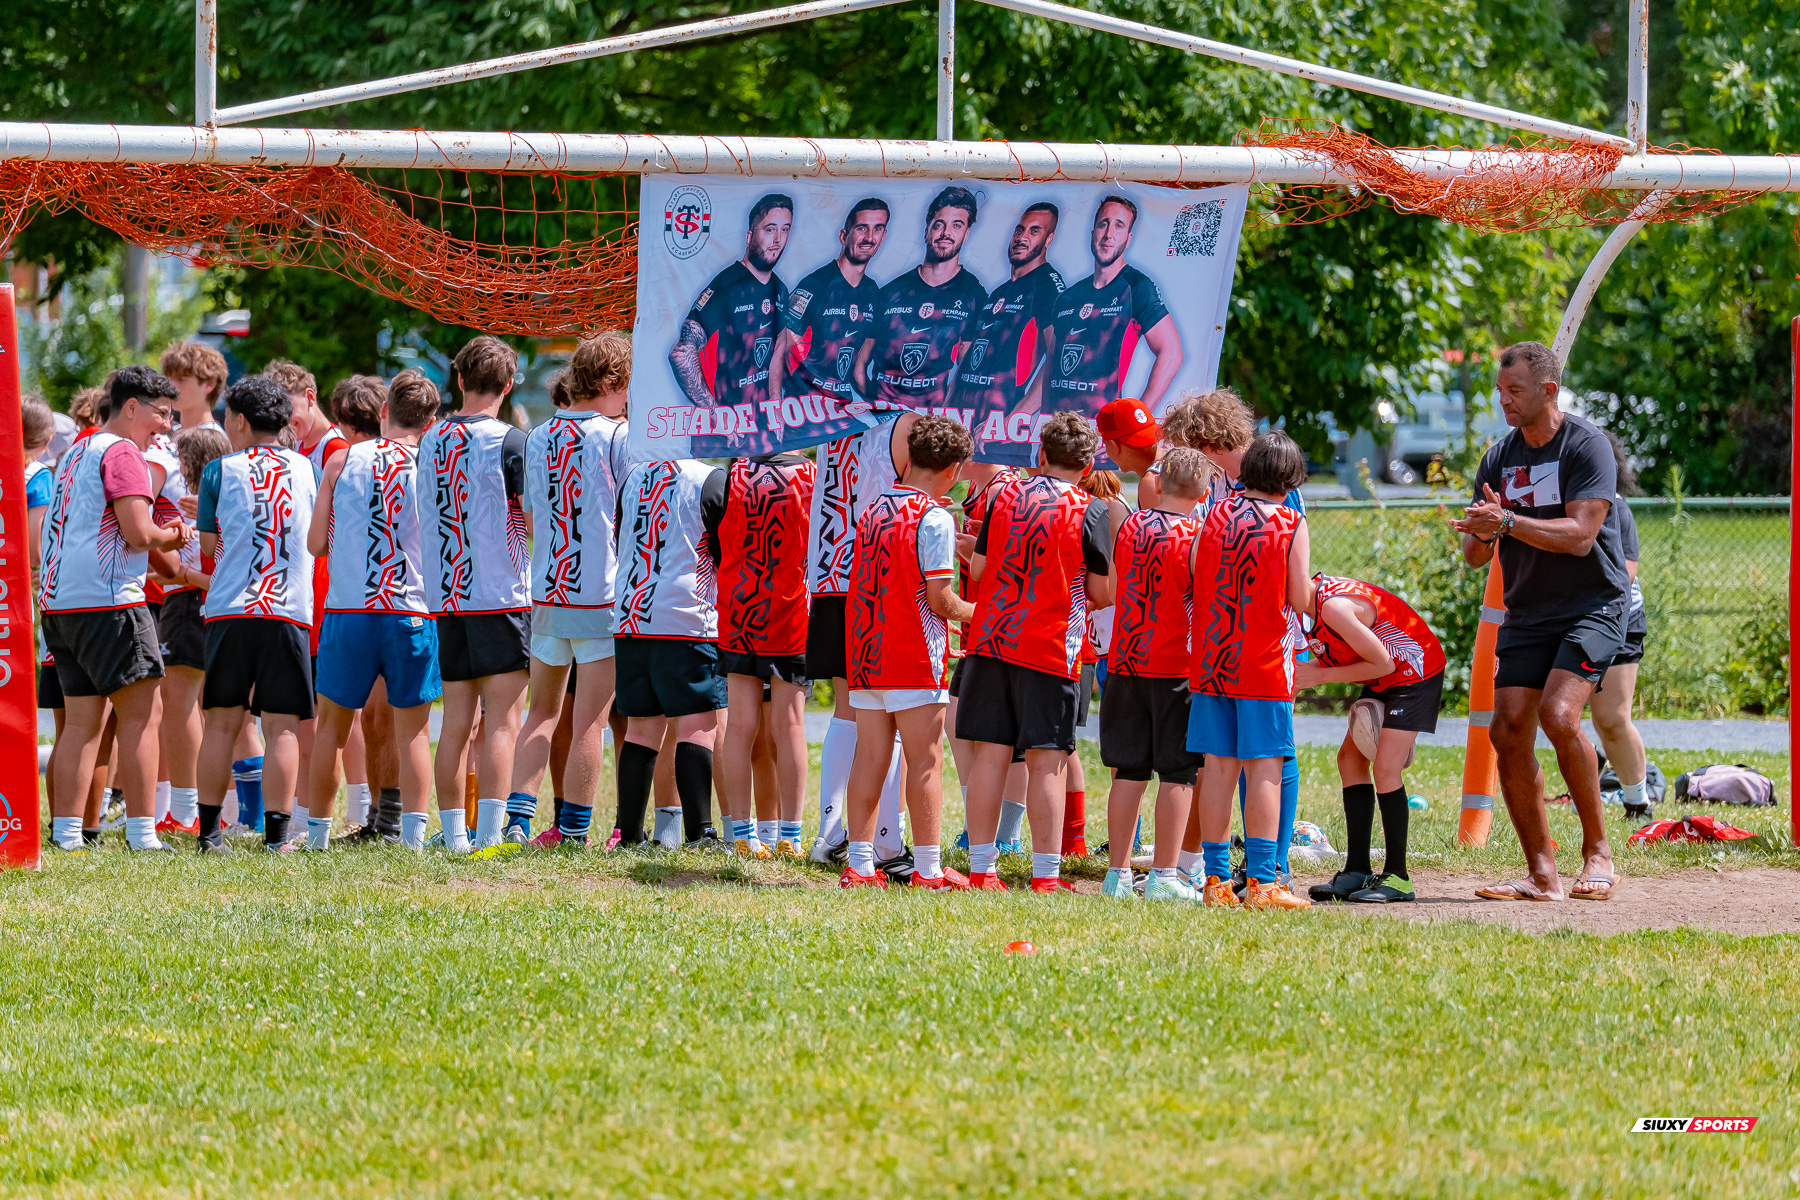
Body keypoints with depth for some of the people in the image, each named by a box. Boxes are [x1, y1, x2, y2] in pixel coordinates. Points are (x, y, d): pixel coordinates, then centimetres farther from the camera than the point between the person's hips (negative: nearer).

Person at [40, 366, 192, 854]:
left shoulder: (76, 453, 22)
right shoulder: (122, 453, -7)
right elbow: (137, 533, -16)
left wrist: (160, 537, 18)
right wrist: (171, 536, 4)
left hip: (59, 599, 9)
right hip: (107, 599, -9)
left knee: (82, 719, 9)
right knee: (142, 712, -6)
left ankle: (66, 832, 5)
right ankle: (142, 834, -11)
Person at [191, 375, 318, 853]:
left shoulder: (221, 471, 3)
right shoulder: (304, 469, 11)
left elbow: (209, 542, 12)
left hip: (230, 610, 0)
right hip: (290, 612, 0)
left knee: (222, 723, 7)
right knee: (283, 727, -1)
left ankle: (210, 830, 9)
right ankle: (276, 832, -8)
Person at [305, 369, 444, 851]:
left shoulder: (342, 461, 2)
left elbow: (315, 543, 4)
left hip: (347, 609, 1)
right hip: (413, 611, -1)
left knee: (332, 724, 13)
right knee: (412, 730, 6)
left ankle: (317, 832, 15)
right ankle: (413, 833, -2)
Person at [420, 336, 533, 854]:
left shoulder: (431, 441, 9)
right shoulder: (508, 442, -9)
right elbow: (535, 520, -13)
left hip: (445, 597, 5)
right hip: (502, 594, -5)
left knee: (456, 720, 8)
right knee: (500, 720, -5)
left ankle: (454, 834, 8)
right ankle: (489, 832, -12)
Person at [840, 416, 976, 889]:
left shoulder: (874, 510, 10)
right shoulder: (933, 518, -11)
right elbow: (939, 598, -14)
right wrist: (973, 612, 5)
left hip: (865, 653, 7)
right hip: (915, 656, -7)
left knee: (869, 758, 8)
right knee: (925, 761, -2)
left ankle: (859, 864, 7)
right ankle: (928, 868, -1)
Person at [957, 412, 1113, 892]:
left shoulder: (1005, 497, 6)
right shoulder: (1090, 511, -5)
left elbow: (978, 569, 10)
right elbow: (1103, 592, -3)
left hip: (990, 638, 3)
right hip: (1051, 649, -3)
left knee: (988, 756, 6)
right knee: (1046, 762, -2)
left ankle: (981, 868, 7)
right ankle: (1046, 874, -3)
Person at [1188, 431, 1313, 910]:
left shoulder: (1214, 516, 3)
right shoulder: (1290, 524, -7)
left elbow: (1192, 583, 5)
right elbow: (1300, 599, -8)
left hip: (1212, 662, 4)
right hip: (1264, 665, -4)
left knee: (1218, 767, 7)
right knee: (1264, 769, -3)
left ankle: (1216, 878, 9)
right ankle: (1262, 881, -6)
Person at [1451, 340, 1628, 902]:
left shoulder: (1586, 446, -10)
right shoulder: (1500, 457, 9)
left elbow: (1580, 535, -20)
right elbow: (1475, 555, 9)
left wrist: (1506, 522, -27)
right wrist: (1481, 534, -14)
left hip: (1594, 604, -6)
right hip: (1528, 613, 6)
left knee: (1559, 714, -25)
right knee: (1509, 730, -6)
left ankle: (1597, 850, -10)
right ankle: (1541, 874, 0)